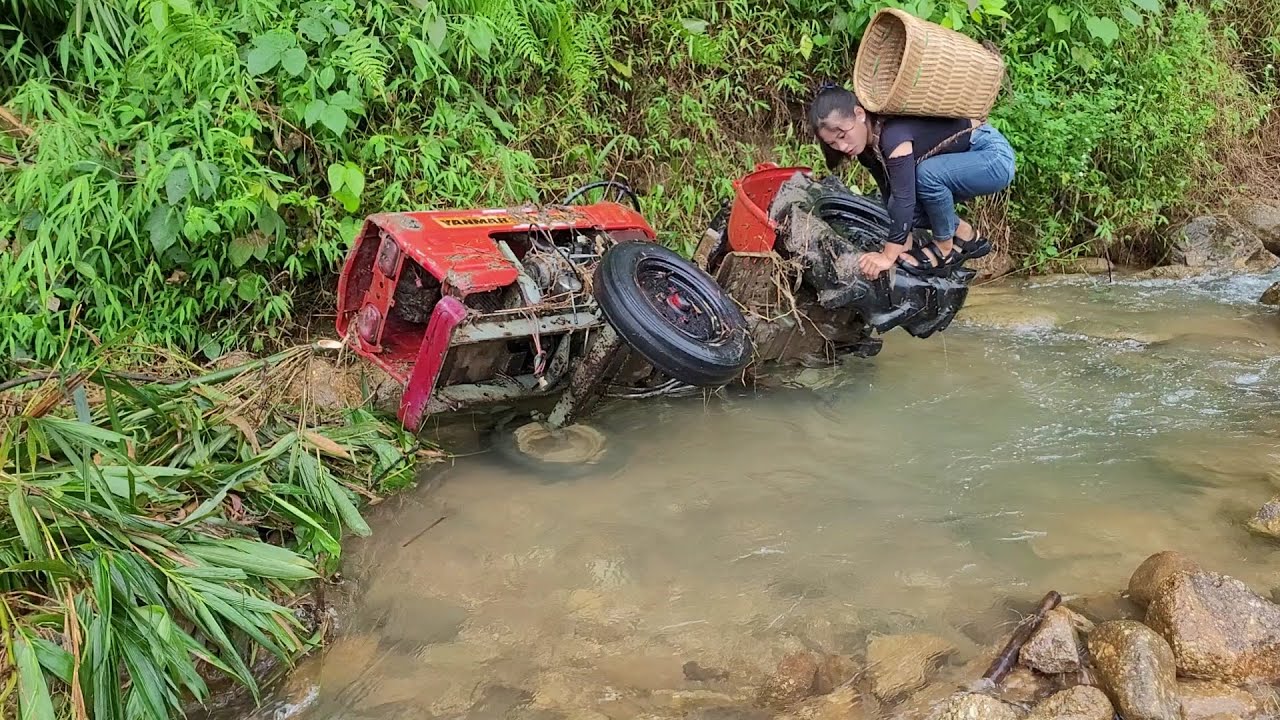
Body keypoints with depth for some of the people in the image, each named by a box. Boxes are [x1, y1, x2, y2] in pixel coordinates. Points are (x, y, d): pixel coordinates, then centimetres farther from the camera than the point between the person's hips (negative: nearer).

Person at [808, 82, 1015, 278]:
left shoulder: (894, 134, -32)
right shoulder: (867, 146, -6)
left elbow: (904, 197, -35)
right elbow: (890, 195, -3)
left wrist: (889, 256, -33)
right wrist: (904, 243, -9)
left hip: (995, 156, -9)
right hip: (962, 162, 9)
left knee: (927, 174, -33)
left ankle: (946, 248, -12)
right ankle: (965, 237, 8)